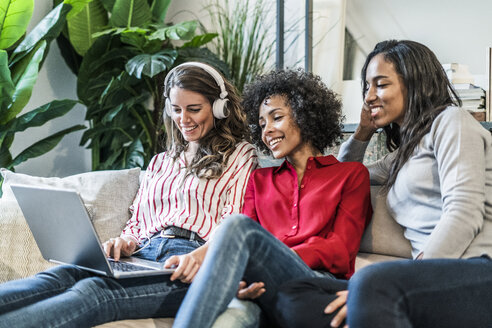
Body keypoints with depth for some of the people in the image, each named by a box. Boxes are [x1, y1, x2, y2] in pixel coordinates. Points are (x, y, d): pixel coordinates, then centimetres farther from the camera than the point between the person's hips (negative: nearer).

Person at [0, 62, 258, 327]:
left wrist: (200, 255, -22)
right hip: (143, 257, 6)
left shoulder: (240, 155, 12)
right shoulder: (160, 162, 30)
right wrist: (126, 242, 1)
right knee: (63, 274, -27)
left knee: (96, 290, -34)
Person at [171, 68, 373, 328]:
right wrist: (237, 278, -14)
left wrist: (275, 259, -14)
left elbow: (341, 250, 5)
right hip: (263, 291, 3)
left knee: (238, 226, -32)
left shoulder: (351, 174, 20)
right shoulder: (260, 180, 31)